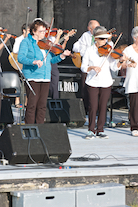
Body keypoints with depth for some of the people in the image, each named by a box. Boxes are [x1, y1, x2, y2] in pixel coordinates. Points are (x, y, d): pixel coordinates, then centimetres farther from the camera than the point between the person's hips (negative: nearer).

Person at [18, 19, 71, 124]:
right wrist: (34, 61, -31)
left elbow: (52, 59, 16)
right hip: (32, 78, -5)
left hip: (45, 78, 5)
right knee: (32, 105, -8)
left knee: (42, 105, 6)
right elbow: (21, 57, -15)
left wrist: (62, 56, -3)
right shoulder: (26, 42, -1)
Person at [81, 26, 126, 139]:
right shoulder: (89, 51, -1)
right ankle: (91, 130, 7)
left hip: (106, 83, 2)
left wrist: (120, 61, -23)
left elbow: (114, 67, -4)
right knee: (93, 107, -4)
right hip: (92, 83, -2)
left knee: (103, 107, 4)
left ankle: (100, 130, 13)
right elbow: (83, 67, -2)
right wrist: (93, 67, -20)